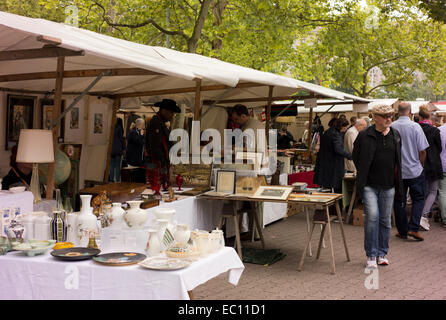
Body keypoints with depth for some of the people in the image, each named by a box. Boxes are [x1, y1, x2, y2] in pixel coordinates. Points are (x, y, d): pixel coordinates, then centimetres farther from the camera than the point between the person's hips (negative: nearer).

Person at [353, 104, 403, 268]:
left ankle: (382, 253, 22)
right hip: (369, 185, -4)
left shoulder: (395, 135, 9)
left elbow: (398, 160, 17)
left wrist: (398, 184, 14)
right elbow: (356, 158, 6)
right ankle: (371, 255, -2)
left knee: (385, 220, 8)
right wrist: (363, 175, 1)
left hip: (388, 186, 4)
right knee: (372, 216, -14)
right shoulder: (364, 136, -4)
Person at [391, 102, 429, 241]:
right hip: (415, 171, -2)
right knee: (418, 199, 11)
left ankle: (402, 231, 16)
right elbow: (422, 151, -8)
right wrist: (420, 165, 9)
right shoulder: (415, 126, -11)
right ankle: (413, 228, 0)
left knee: (399, 201, 10)